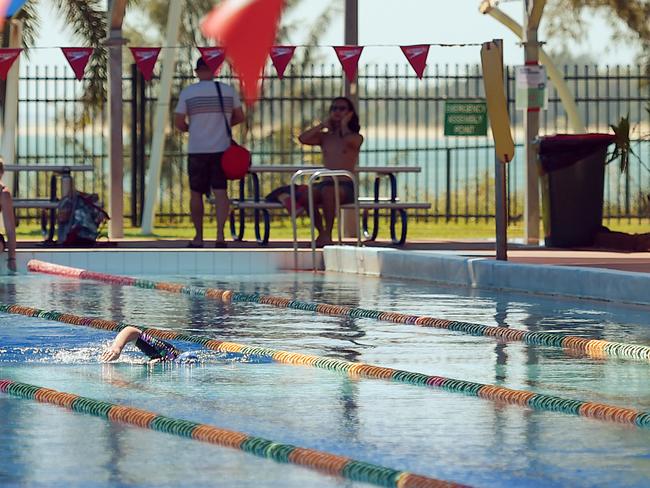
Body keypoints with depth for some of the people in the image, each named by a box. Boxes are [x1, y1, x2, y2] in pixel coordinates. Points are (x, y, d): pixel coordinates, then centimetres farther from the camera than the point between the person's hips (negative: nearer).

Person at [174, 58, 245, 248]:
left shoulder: (187, 92, -3)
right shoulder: (228, 90, 2)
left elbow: (178, 122, -3)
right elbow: (240, 117, 9)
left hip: (197, 150, -1)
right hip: (222, 148, 1)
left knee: (196, 193, 10)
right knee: (220, 191, -2)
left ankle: (198, 237, 14)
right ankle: (220, 233, -18)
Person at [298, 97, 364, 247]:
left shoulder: (356, 138, 7)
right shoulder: (324, 137, 19)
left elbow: (348, 140, -18)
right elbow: (303, 138, 2)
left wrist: (344, 124, 2)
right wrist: (323, 124, 7)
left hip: (346, 186, -4)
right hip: (326, 182, 4)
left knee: (327, 191, -39)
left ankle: (327, 234, -27)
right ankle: (321, 232, -13)